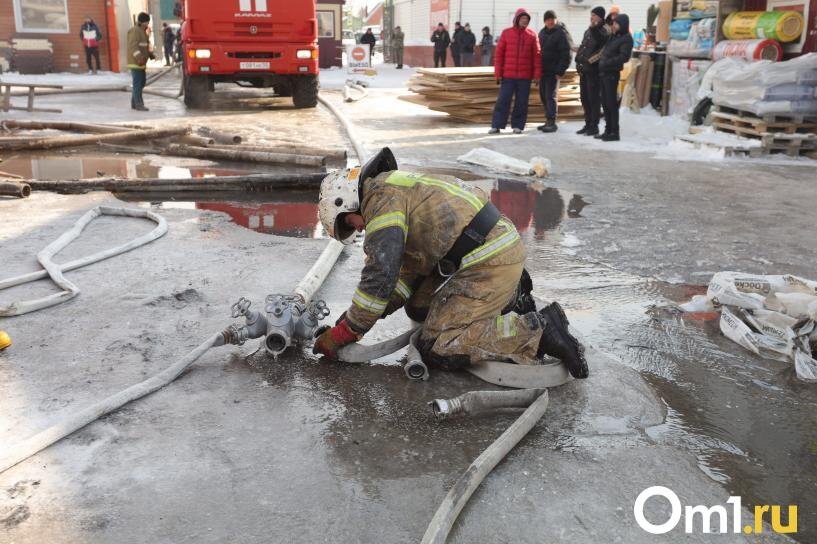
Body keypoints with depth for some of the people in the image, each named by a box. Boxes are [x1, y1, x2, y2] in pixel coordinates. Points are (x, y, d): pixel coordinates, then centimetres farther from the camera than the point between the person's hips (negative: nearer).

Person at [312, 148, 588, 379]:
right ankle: (509, 299, 17)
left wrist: (344, 333, -6)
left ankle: (539, 331, -10)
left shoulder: (382, 196, -9)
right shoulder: (398, 186, 23)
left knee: (436, 350, -8)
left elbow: (380, 275, -16)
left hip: (489, 262, -10)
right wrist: (359, 314, 13)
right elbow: (411, 269, 22)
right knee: (418, 308, 20)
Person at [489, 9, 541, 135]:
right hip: (508, 75, -1)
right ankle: (496, 125, 3)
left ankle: (517, 126, 13)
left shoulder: (532, 35, 4)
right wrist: (498, 73, -3)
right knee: (503, 100, -2)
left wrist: (537, 75, -4)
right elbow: (499, 53, 2)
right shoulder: (506, 33, 3)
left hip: (525, 76, 1)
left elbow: (536, 56, 3)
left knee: (521, 102, 4)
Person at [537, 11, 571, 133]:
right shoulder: (542, 33, 12)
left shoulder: (560, 33, -8)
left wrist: (560, 72, -17)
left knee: (550, 96, -9)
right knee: (543, 96, 9)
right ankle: (548, 121, 17)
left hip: (553, 72, -7)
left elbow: (566, 55, -12)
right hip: (542, 71, 7)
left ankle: (552, 122, -6)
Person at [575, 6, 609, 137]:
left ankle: (594, 126, 1)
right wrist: (579, 62, 11)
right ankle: (588, 124, 22)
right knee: (584, 98, 13)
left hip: (594, 70, -8)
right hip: (584, 70, 8)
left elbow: (600, 42, -29)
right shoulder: (588, 31, 17)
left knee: (594, 98, -4)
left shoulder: (602, 32, -8)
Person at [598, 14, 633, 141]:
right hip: (603, 73, 8)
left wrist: (607, 63, -19)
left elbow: (624, 57, -18)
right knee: (605, 102, 10)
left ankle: (614, 132, -2)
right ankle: (608, 130, 18)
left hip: (612, 74, -8)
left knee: (611, 103, -7)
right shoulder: (613, 36, 17)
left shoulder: (626, 39, -7)